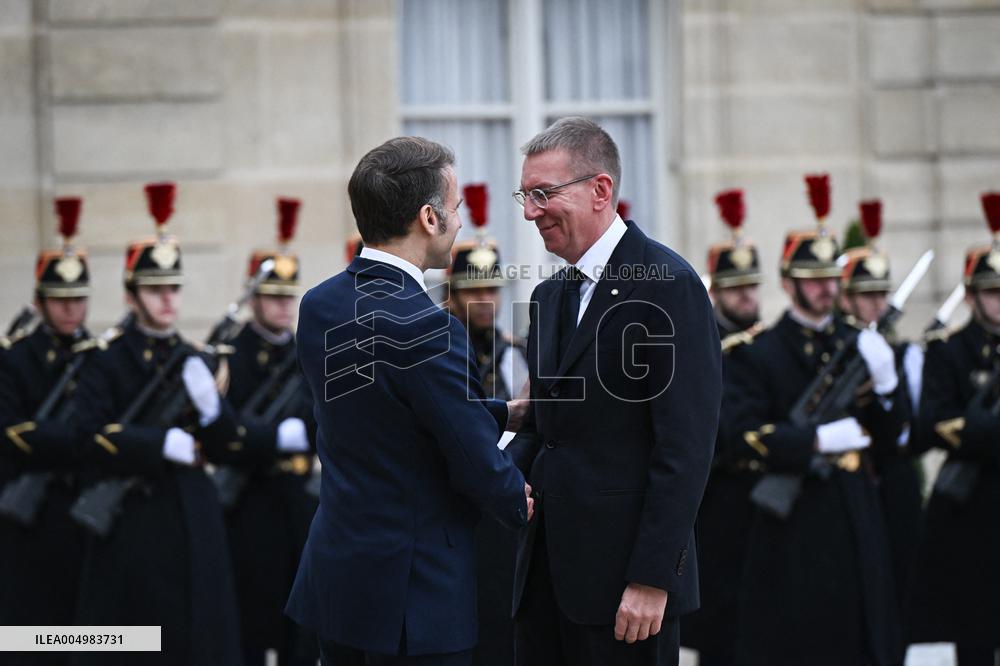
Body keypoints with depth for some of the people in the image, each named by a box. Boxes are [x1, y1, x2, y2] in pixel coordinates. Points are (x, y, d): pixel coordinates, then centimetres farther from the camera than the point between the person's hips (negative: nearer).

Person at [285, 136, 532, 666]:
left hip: (334, 574, 8)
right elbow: (478, 467, -15)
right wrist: (520, 504, 6)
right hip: (415, 594, -8)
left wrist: (505, 413, 17)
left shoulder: (319, 305, 4)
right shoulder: (425, 328, -22)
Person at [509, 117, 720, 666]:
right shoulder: (550, 296, 16)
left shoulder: (669, 285, -11)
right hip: (547, 573, 8)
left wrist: (652, 578, -20)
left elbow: (685, 448, -16)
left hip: (623, 577, -8)